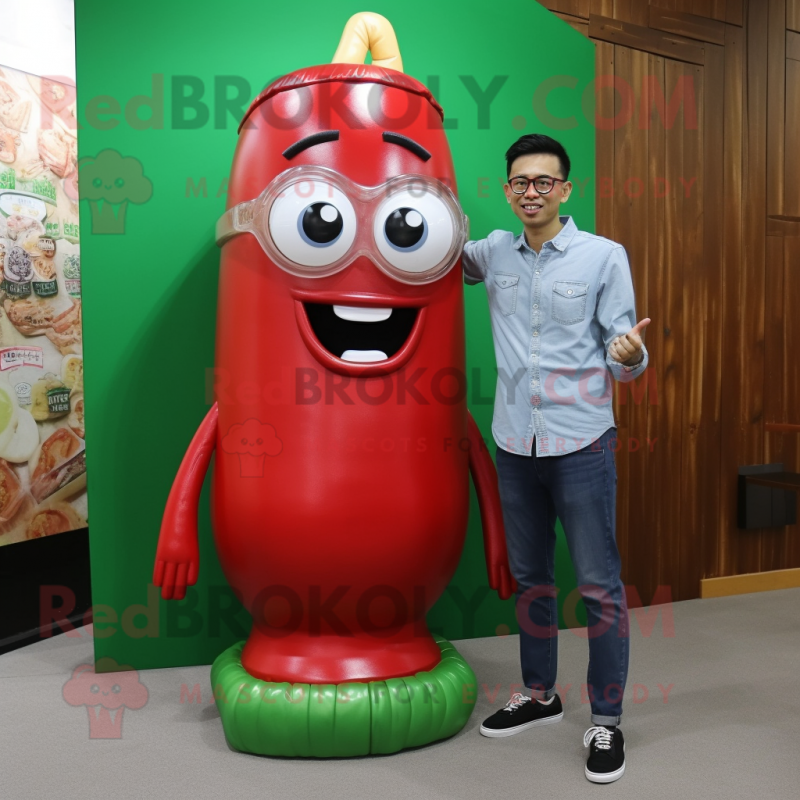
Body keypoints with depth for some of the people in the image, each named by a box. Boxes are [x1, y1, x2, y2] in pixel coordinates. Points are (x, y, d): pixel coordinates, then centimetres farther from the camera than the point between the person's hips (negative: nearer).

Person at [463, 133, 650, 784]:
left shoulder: (604, 256, -4)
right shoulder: (493, 252, 5)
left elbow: (624, 359, -5)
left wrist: (630, 353, -28)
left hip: (582, 443, -3)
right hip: (515, 443, 4)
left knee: (599, 585, 2)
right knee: (529, 578, 16)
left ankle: (607, 722, 19)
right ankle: (539, 696, 34)